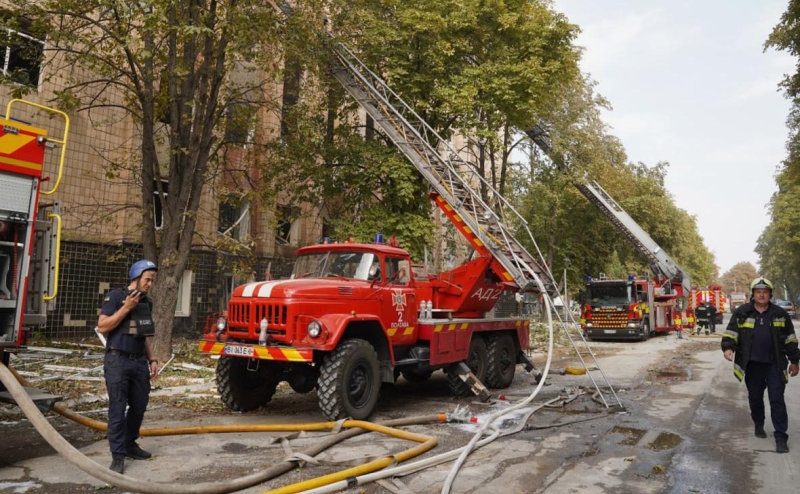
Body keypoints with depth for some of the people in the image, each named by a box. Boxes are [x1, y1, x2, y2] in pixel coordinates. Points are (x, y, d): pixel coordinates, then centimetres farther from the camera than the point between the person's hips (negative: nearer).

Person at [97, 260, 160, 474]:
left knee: (139, 406, 12)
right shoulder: (115, 296, -7)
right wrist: (127, 307, -20)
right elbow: (102, 327, -15)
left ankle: (130, 444, 29)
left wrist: (152, 359, 12)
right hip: (118, 361, -6)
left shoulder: (146, 302, 12)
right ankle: (118, 455, 7)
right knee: (118, 408, -1)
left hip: (139, 362, 6)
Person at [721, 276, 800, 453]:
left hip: (775, 365, 0)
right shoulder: (742, 312, -1)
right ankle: (758, 424, 35)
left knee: (777, 400, -2)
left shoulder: (780, 314, 3)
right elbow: (731, 333, -1)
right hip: (752, 365, 0)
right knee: (755, 397, 14)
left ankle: (781, 436, 3)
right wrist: (728, 348, -19)